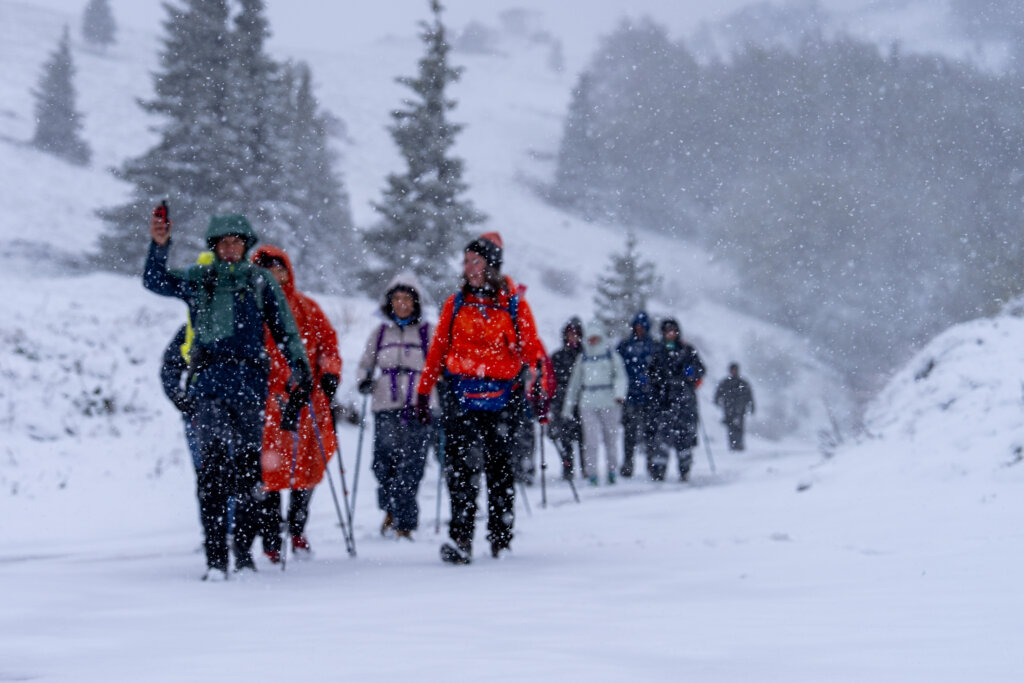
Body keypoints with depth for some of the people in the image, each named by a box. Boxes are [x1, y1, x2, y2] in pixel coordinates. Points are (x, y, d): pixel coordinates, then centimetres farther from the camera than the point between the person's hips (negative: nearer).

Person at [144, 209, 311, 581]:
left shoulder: (260, 282, 13)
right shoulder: (198, 279, 12)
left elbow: (284, 329, 13)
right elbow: (155, 281, -2)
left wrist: (300, 369, 2)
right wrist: (159, 245, -18)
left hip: (250, 383, 1)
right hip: (210, 382, -1)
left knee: (248, 467, 6)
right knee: (214, 465, -13)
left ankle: (244, 552, 19)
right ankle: (215, 558, -16)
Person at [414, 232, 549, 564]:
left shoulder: (514, 303, 4)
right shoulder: (456, 303, 10)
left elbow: (532, 349, 5)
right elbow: (438, 349, 14)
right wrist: (423, 391, 12)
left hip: (502, 396, 0)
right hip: (460, 396, 0)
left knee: (500, 466, 8)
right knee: (462, 464, -14)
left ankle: (501, 537, 22)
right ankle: (461, 539, -20)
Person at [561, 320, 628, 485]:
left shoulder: (611, 356, 6)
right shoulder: (583, 358, 14)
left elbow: (620, 375, -7)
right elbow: (574, 383, 18)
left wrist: (619, 394, -26)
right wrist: (568, 407, 17)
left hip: (609, 403, -2)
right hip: (588, 402, 2)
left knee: (611, 438, 1)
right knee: (591, 440, -8)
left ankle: (612, 471, 15)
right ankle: (592, 475, -8)